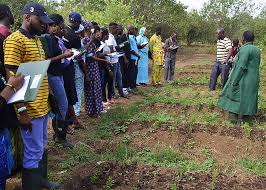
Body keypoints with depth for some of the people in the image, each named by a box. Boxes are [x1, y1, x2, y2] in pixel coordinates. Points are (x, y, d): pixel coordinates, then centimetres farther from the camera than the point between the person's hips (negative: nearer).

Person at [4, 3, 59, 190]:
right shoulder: (15, 40, -14)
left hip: (43, 106, 9)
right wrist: (22, 110, -20)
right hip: (30, 109, -8)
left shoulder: (37, 39, 13)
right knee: (34, 152, 2)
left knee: (42, 146, 20)